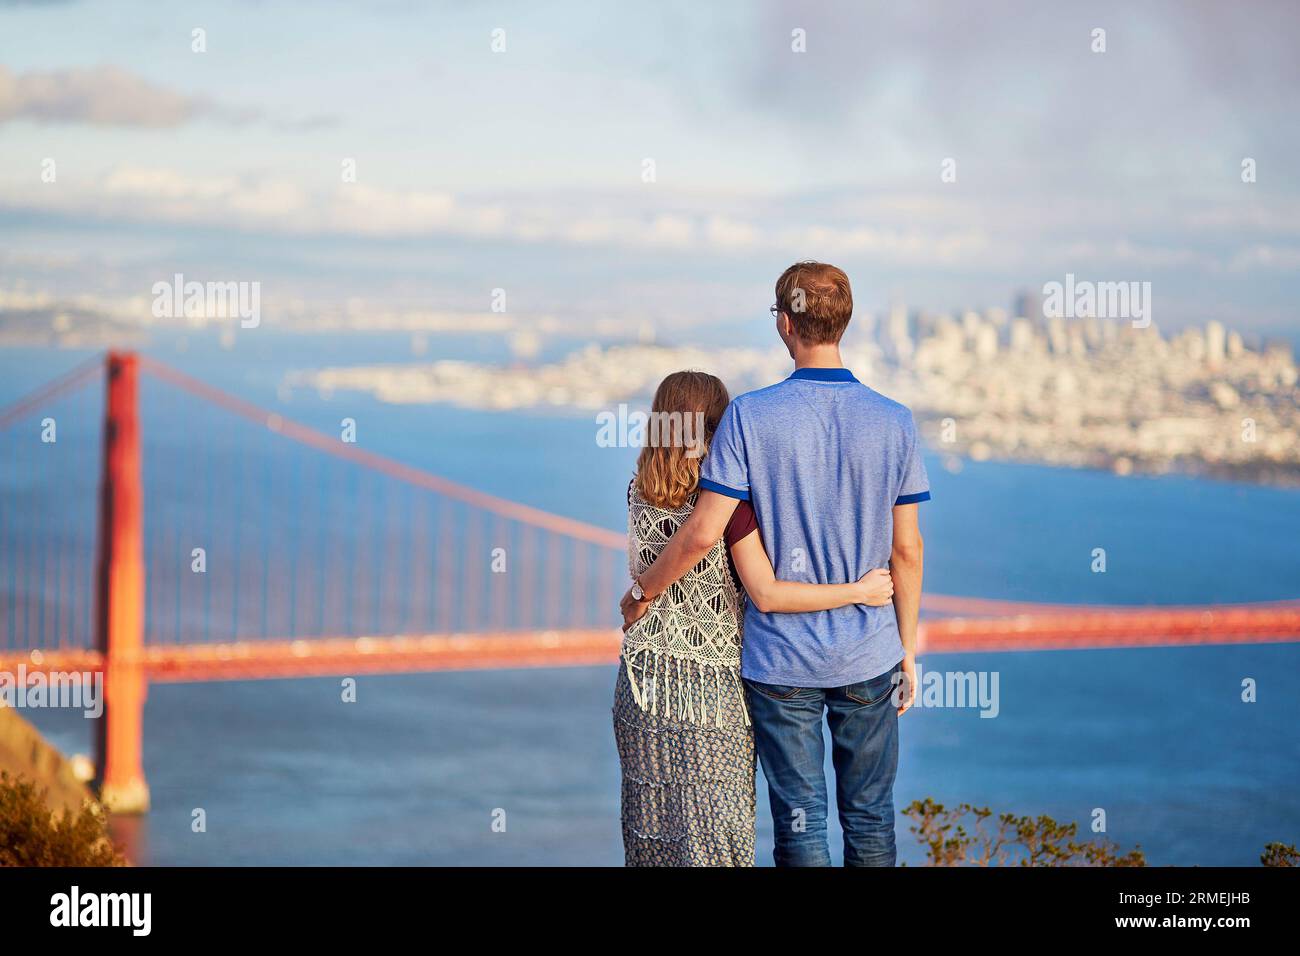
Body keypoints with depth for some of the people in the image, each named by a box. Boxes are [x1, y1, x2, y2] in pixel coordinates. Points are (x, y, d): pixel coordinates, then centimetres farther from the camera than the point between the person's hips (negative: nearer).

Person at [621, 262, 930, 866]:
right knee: (870, 817, 13)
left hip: (780, 658, -2)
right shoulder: (893, 424, -4)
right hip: (868, 657, 2)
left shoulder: (750, 416, -11)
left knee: (800, 822, 5)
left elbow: (703, 532, -14)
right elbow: (906, 551, 0)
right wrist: (907, 650, 11)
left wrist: (642, 592, 2)